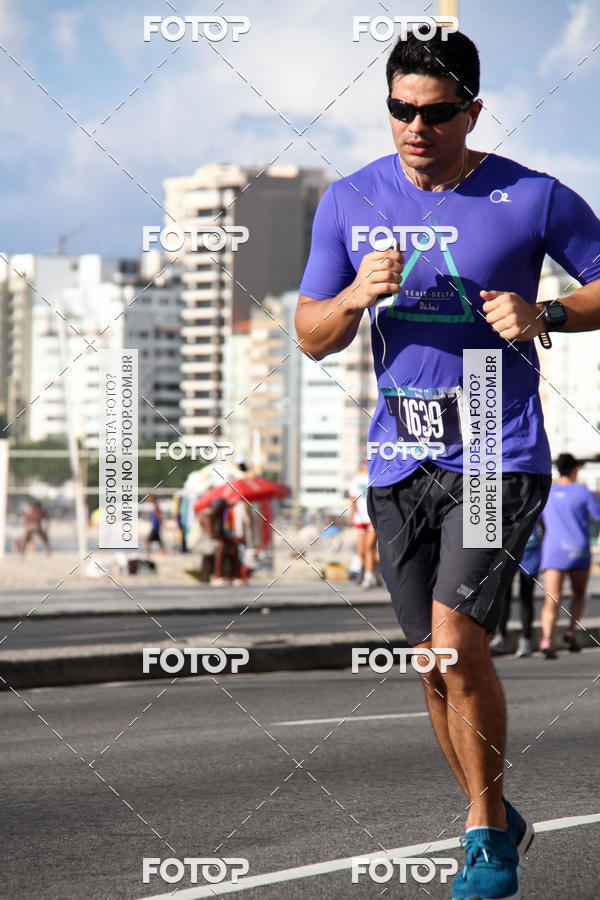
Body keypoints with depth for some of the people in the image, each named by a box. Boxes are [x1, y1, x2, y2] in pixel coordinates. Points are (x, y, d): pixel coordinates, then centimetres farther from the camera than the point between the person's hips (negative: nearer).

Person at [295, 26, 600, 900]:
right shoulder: (350, 201, 4)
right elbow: (311, 336, 7)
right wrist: (358, 295, -15)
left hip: (500, 458, -4)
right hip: (399, 464, 4)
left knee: (456, 640, -18)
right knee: (437, 665, 9)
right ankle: (498, 823, 29)